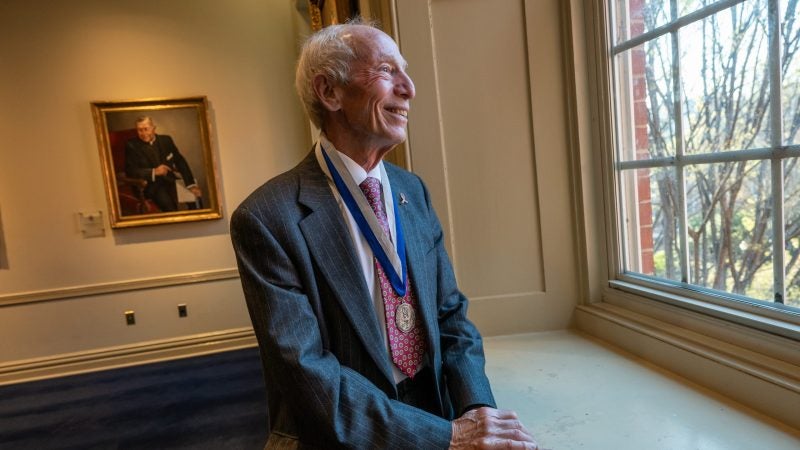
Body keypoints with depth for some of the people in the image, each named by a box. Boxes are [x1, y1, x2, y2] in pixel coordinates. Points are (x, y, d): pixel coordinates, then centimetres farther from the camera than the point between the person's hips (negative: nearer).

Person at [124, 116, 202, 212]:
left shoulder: (165, 140, 8)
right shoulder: (131, 145, 0)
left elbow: (180, 162, 6)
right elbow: (130, 171, -6)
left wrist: (192, 185, -7)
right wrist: (154, 172, -21)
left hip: (171, 181, 4)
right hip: (151, 184, -3)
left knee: (195, 194, -21)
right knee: (167, 203, -32)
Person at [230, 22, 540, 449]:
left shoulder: (413, 190, 2)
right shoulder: (267, 218, -16)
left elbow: (450, 314, 4)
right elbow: (307, 373, -19)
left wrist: (476, 406, -11)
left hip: (432, 409, 5)